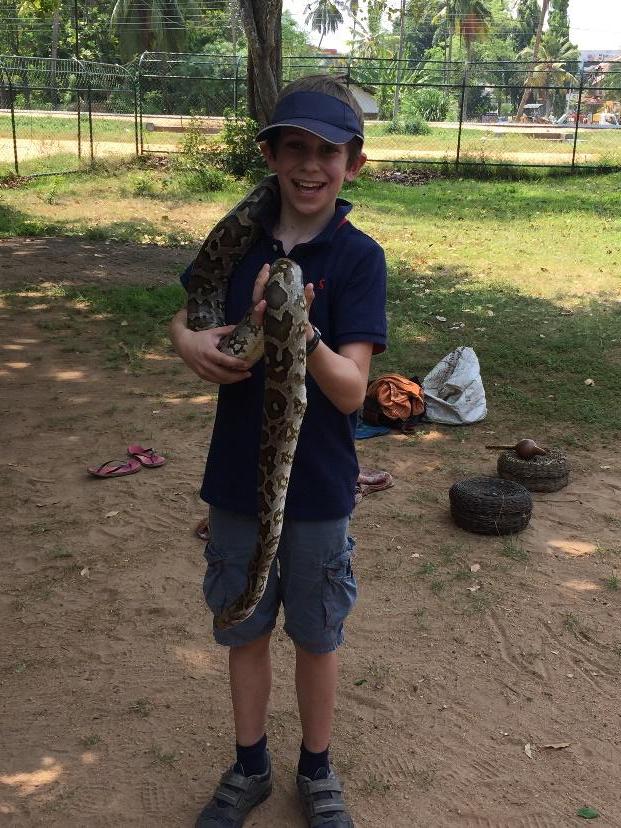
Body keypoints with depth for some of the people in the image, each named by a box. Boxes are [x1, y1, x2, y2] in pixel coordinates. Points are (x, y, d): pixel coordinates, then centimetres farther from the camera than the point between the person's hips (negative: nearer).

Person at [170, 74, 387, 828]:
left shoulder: (359, 257, -14)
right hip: (236, 480, 3)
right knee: (244, 629, 18)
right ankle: (249, 767, 42)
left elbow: (350, 391, -20)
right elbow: (185, 315, 10)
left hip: (318, 490, -3)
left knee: (316, 636, 15)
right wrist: (189, 341, -14)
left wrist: (301, 334, -40)